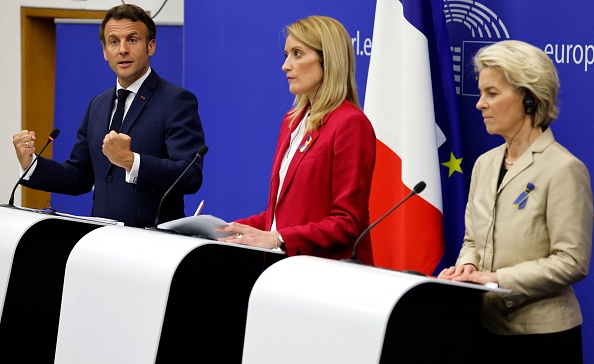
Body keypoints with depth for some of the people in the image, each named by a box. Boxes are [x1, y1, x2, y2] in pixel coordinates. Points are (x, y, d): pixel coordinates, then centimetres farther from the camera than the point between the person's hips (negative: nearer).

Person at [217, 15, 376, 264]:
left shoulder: (350, 123, -9)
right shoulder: (293, 121, 16)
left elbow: (347, 223, -13)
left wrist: (278, 239, -19)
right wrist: (235, 228, 5)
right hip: (287, 264, 7)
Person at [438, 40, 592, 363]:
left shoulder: (564, 169, -12)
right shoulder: (485, 164, 10)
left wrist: (497, 279, -19)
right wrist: (467, 266, -5)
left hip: (541, 337, -7)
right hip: (486, 329, 7)